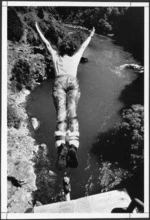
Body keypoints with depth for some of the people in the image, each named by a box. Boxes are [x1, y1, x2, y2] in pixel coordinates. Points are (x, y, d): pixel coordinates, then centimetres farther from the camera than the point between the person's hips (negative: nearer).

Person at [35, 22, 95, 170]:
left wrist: (38, 30, 58)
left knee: (61, 115, -21)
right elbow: (84, 46, 51)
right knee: (72, 113, -21)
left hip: (59, 81, -1)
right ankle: (73, 147, -46)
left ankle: (61, 148, -46)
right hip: (73, 82, 1)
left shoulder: (56, 56, 33)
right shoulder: (75, 57, 35)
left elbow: (47, 43, 44)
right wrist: (91, 35, 68)